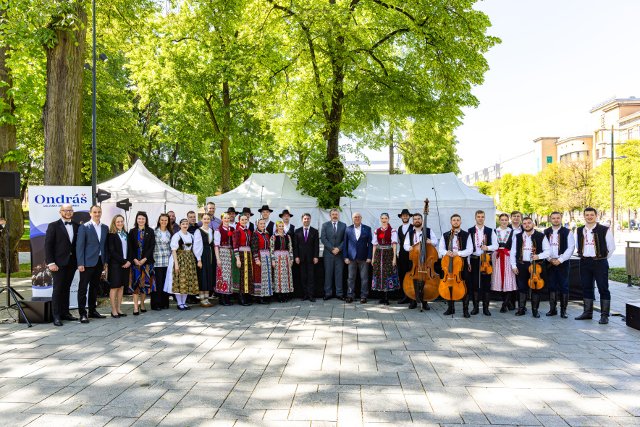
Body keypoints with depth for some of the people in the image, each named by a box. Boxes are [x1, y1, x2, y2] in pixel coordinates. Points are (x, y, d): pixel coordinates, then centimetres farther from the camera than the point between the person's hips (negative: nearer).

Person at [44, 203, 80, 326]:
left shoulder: (76, 226, 10)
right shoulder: (53, 226, -1)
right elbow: (48, 245, -5)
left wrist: (79, 261, 2)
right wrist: (50, 263, -12)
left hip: (71, 263, 4)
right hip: (59, 263, -4)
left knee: (66, 288, 10)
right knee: (58, 289, -4)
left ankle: (65, 313, 16)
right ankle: (56, 316, 0)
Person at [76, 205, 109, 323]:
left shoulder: (105, 228, 10)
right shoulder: (84, 227, -5)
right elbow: (79, 246, -8)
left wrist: (106, 261, 9)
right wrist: (80, 263, -13)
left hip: (99, 262, 6)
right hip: (88, 262, -5)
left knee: (95, 287, 13)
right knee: (83, 288, -2)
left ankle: (92, 310, 22)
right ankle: (82, 313, 1)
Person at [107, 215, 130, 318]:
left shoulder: (126, 234, 13)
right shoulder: (111, 235, -6)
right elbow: (112, 251, -11)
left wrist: (129, 261, -2)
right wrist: (123, 261, -13)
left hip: (125, 264, 6)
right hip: (115, 264, -6)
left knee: (121, 286, 8)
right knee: (114, 286, -2)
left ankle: (119, 309, 14)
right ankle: (113, 310, 3)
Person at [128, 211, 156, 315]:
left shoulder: (150, 231, 5)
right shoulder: (132, 231, 7)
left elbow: (152, 246, -1)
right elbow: (130, 247, 3)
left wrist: (144, 259, -10)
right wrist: (134, 259, -9)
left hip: (147, 261, 0)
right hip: (135, 261, 0)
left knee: (145, 282, 2)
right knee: (135, 282, -4)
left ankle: (142, 303, 16)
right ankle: (136, 306, -5)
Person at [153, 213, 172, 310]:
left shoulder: (169, 233, 13)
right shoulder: (155, 232, -2)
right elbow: (151, 246, -3)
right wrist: (151, 258, -8)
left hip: (167, 261, 4)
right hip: (157, 261, -4)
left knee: (166, 282, 6)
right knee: (158, 283, -4)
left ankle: (165, 303, 14)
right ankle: (156, 304, 3)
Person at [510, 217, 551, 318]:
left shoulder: (541, 236, 1)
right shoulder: (518, 237, 7)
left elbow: (548, 251, 1)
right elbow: (513, 252, 9)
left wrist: (539, 256, -17)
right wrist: (514, 265, 2)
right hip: (521, 265, 2)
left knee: (536, 288, 3)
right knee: (522, 288, 5)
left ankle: (535, 310, 13)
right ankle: (521, 309, 13)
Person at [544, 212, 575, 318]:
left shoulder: (567, 232, -2)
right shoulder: (546, 232, 7)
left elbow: (571, 248, -7)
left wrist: (560, 260, -12)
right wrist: (550, 259, -7)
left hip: (563, 263, -2)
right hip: (550, 263, 3)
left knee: (564, 287, -1)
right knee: (551, 286, 5)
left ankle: (563, 310, 6)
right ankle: (552, 309, 14)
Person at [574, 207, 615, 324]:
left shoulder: (604, 230, -7)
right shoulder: (579, 230, 7)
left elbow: (611, 247, -1)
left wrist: (603, 258, 4)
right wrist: (582, 256, 12)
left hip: (600, 262, -5)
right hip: (584, 262, 5)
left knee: (603, 289, -2)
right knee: (586, 288, 11)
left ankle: (604, 315, 2)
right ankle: (587, 312, 20)